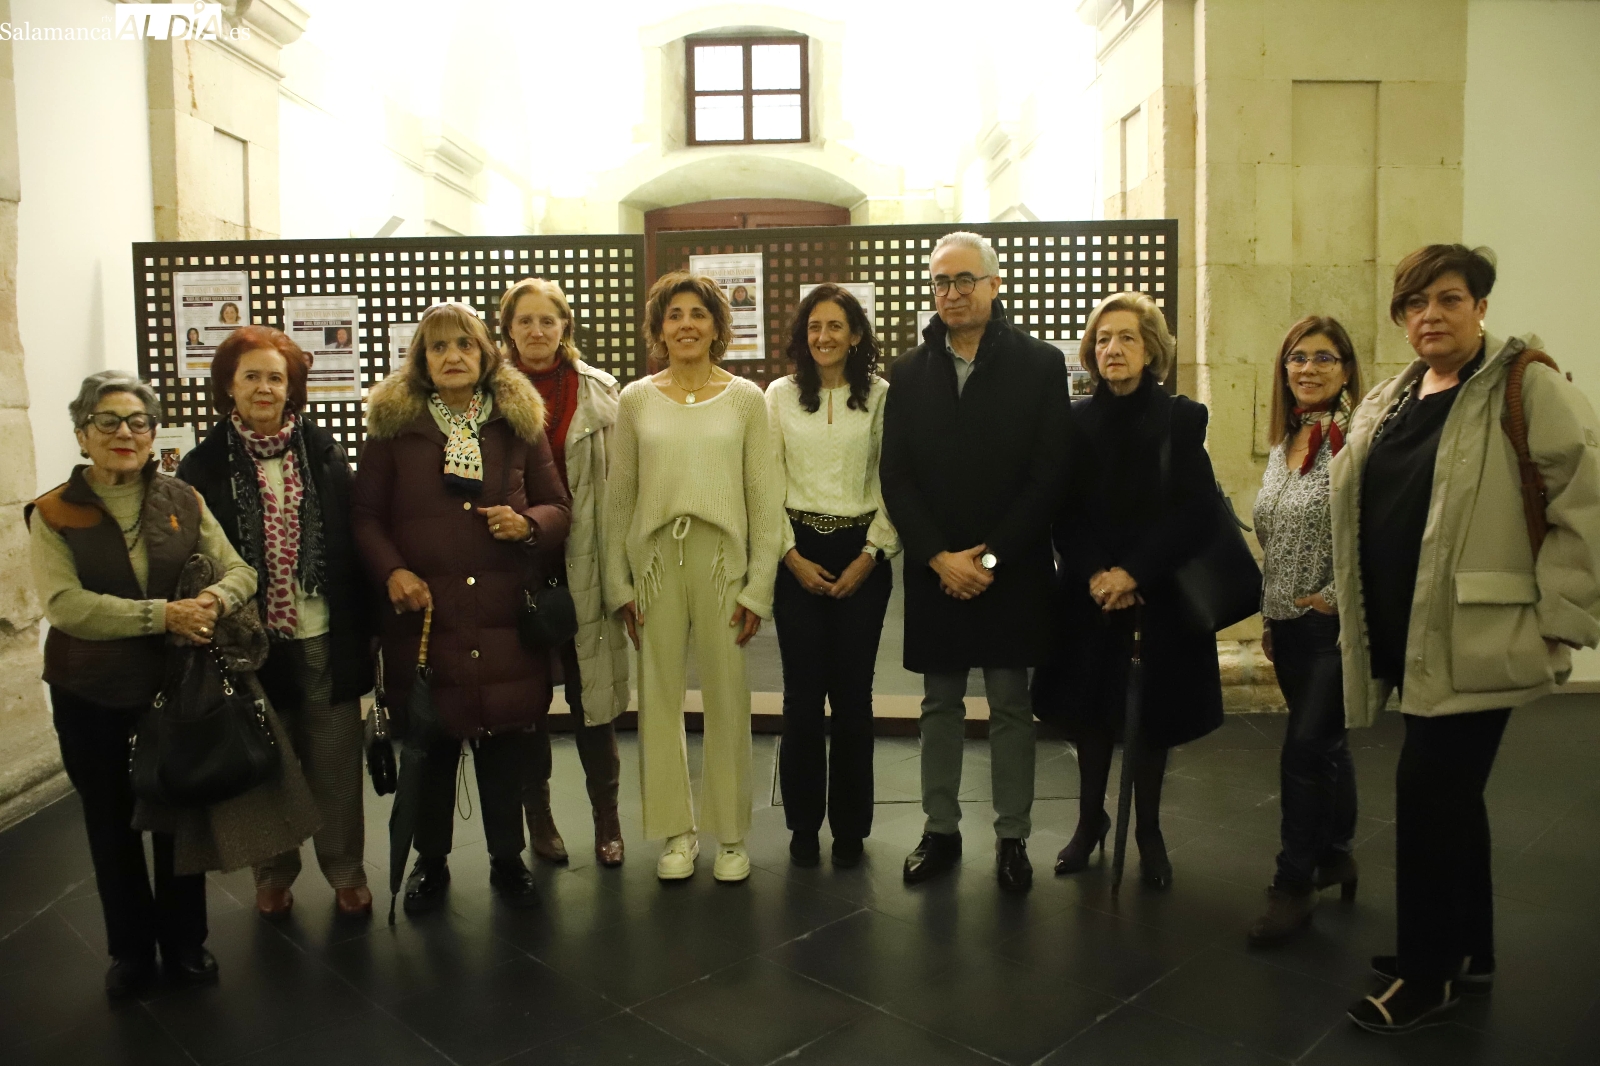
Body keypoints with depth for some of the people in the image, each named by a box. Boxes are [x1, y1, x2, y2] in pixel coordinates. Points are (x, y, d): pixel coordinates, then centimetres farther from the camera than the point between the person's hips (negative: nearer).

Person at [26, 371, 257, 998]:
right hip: (91, 694, -1)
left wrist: (214, 601, -25)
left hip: (178, 685, 1)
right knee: (111, 822, 14)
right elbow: (63, 604, -19)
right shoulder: (53, 513, -7)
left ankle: (184, 942, 31)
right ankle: (131, 950, 33)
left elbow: (238, 569, -2)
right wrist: (162, 615, -28)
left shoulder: (183, 501, 1)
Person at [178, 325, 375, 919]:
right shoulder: (205, 466, 0)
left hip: (325, 636, 0)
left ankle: (347, 872, 23)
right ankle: (273, 876, 29)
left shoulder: (323, 452, 2)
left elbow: (354, 540, 2)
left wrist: (363, 625, 0)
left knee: (335, 763, 7)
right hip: (253, 641, 0)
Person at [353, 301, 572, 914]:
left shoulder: (519, 424, 8)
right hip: (423, 612, -1)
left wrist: (528, 523, -11)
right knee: (431, 743, 9)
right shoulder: (393, 425, 3)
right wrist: (391, 570, -11)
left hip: (505, 613, 1)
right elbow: (365, 514, 4)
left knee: (505, 742, 8)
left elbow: (558, 508, 10)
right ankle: (430, 862, 29)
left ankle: (507, 859, 27)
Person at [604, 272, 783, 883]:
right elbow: (620, 495, 8)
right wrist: (618, 582, 4)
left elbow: (765, 499, 2)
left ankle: (731, 834, 20)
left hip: (722, 560, -1)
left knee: (727, 699, 4)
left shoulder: (745, 399, 3)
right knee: (658, 697, 7)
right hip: (654, 559, 1)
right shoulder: (636, 399, 6)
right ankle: (676, 831, 23)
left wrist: (759, 586, -3)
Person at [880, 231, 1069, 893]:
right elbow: (895, 478, 2)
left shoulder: (1039, 365, -2)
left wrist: (990, 557, -13)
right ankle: (940, 831, 24)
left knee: (1010, 707, 7)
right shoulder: (910, 373, 6)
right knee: (940, 704, 12)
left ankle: (1012, 837, 20)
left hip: (1012, 570, -2)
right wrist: (940, 557, -9)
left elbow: (1047, 475, -7)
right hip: (933, 569, 3)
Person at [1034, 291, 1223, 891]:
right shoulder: (1076, 420, 3)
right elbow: (1063, 514, 1)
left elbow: (1192, 512, -7)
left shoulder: (1181, 419, -2)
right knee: (1091, 707, 8)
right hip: (1090, 595, 2)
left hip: (1158, 593, -1)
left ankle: (1149, 833, 21)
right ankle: (1090, 819, 25)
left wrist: (1132, 573, -15)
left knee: (1151, 712, 6)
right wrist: (1094, 575, -13)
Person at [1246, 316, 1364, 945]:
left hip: (1334, 625, -7)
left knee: (1305, 747, -5)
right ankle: (1334, 855, 34)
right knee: (1324, 743, 18)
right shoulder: (1283, 444, 11)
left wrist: (1339, 597, -14)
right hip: (1289, 627, 7)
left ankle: (1294, 883, 8)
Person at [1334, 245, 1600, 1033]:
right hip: (1410, 638, 7)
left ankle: (1427, 975, 9)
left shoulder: (1527, 388, -8)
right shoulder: (1387, 404, 13)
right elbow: (1363, 512, 21)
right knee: (1450, 792, 16)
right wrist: (1357, 616, 18)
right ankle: (1468, 952, 31)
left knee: (1427, 791, -6)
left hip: (1475, 640, -7)